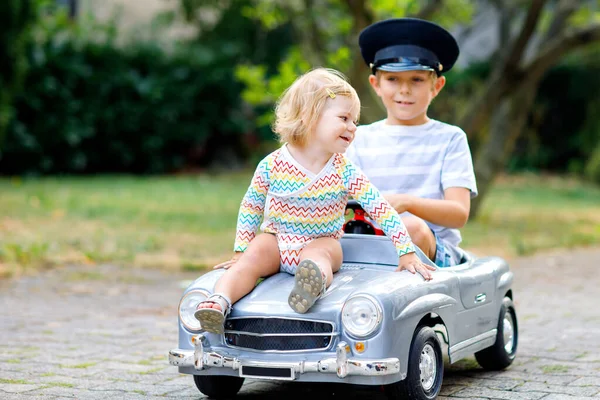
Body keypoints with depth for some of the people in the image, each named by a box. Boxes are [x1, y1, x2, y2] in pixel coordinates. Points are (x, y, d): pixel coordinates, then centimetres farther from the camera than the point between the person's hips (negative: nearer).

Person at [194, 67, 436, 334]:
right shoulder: (272, 166, -9)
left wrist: (406, 252, -11)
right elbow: (251, 208, 4)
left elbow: (381, 209, -7)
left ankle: (314, 281, -67)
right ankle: (219, 301, -47)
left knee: (318, 255, -35)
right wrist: (241, 251, 2)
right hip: (276, 240, 2)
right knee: (253, 257, -28)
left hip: (322, 243, -1)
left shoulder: (344, 172, -9)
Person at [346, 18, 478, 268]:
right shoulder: (361, 139, 16)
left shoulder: (450, 138, 9)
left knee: (412, 227, -37)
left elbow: (459, 214, -4)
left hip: (436, 251, 0)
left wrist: (406, 202, -22)